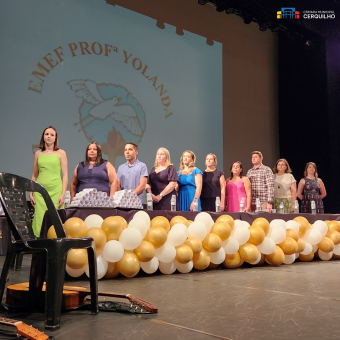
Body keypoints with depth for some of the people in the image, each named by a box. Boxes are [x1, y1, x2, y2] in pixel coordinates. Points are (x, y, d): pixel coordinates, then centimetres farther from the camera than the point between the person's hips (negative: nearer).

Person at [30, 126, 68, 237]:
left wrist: (63, 194, -7)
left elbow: (65, 175, 2)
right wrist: (31, 193, 8)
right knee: (40, 220, -4)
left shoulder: (61, 153, 7)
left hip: (55, 190, -2)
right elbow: (34, 175, 17)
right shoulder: (38, 153, 14)